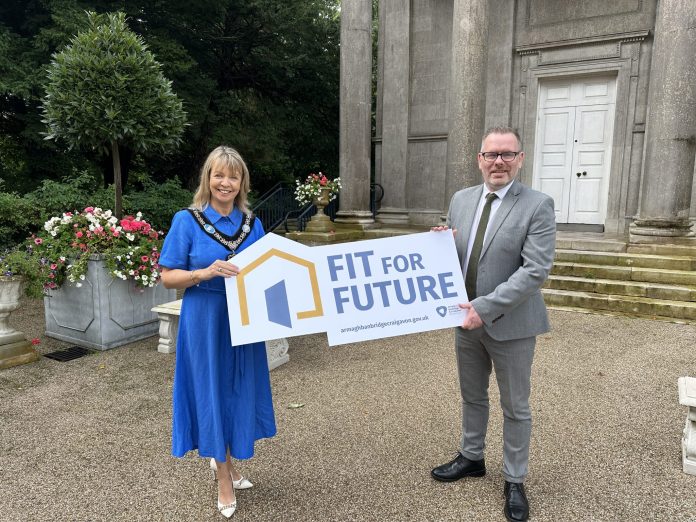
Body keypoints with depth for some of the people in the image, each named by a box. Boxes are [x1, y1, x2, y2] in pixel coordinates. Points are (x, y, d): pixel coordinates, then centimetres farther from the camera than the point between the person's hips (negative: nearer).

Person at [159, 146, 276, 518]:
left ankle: (224, 459, 40)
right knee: (212, 391, 7)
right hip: (205, 322, -4)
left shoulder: (252, 223, 5)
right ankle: (224, 479, 27)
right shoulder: (187, 221, -7)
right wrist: (205, 273, -24)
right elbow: (168, 277, -8)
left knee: (241, 391, 14)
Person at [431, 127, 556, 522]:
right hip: (467, 319, 5)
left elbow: (536, 270, -20)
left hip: (510, 324, -5)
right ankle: (472, 458, 43)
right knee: (473, 397, 22)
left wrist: (486, 307, -26)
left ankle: (515, 481, 31)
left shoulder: (538, 205, -13)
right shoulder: (461, 200, 3)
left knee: (515, 408, 12)